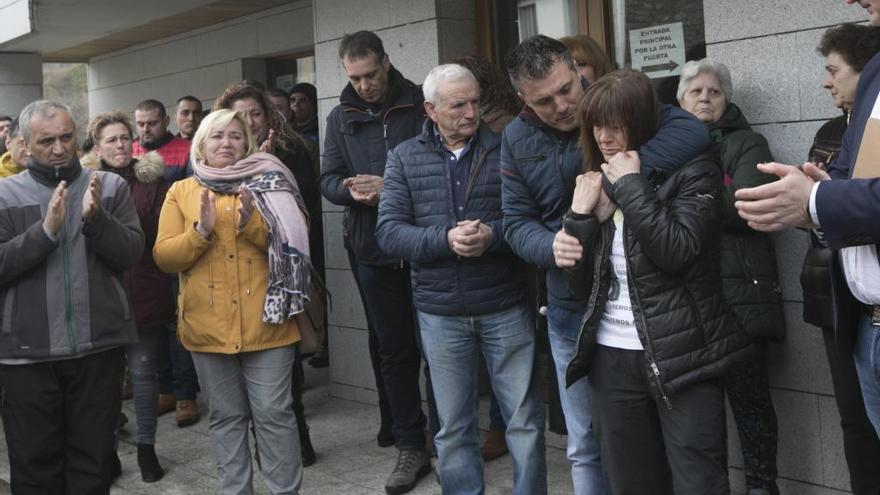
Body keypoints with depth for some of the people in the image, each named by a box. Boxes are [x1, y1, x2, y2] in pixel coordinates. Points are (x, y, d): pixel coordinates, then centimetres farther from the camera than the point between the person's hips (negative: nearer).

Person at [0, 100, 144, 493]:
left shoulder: (110, 186, 3)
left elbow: (132, 254, -4)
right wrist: (46, 230, -20)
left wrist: (96, 218, -19)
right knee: (35, 462, 11)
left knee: (94, 456, 12)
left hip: (99, 346, 1)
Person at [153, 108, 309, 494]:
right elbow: (164, 257, 1)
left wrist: (253, 224, -18)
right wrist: (201, 231, -15)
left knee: (273, 413, 2)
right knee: (225, 416, 11)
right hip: (208, 325, 2)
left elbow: (295, 240, -3)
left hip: (264, 322, -1)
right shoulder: (181, 192, 8)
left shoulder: (269, 182, 5)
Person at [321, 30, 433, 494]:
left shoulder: (420, 106, -3)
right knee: (393, 346, 5)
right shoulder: (340, 117, 7)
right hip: (372, 246, 2)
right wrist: (352, 191, -17)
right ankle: (411, 445, 12)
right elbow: (329, 180, 5)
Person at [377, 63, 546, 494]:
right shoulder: (405, 157, 3)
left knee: (525, 421, 7)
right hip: (440, 312, 1)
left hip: (507, 308, -1)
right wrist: (445, 238, -20)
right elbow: (388, 231, -5)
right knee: (453, 429, 12)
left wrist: (493, 235, -23)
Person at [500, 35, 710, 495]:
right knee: (586, 446, 12)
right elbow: (516, 222, 2)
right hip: (570, 309, 3)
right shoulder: (517, 139, 1)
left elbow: (692, 129, -26)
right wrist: (551, 245, -21)